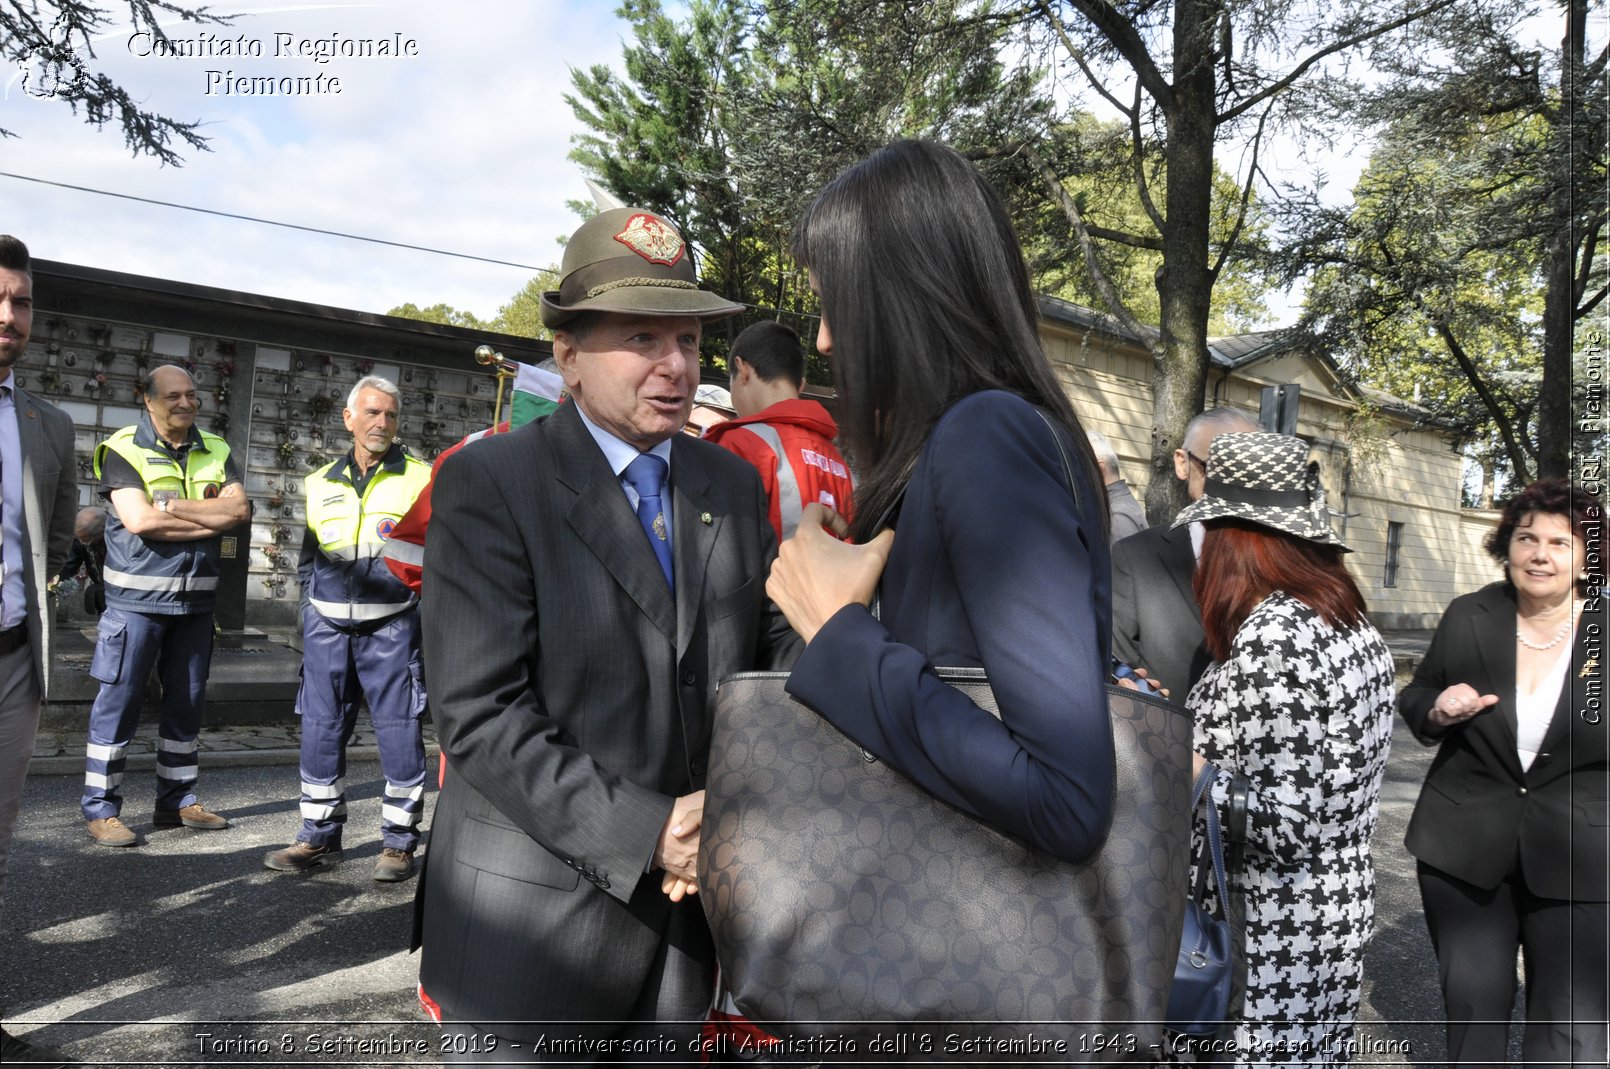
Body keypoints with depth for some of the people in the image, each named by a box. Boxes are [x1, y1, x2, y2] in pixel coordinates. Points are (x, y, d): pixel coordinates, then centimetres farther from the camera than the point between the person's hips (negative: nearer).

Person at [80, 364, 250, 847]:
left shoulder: (215, 452, 10)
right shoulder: (123, 450, -5)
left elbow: (240, 507, -5)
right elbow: (140, 521, -18)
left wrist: (176, 507, -15)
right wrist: (212, 518, -12)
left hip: (196, 599, 5)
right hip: (136, 598, -5)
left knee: (186, 703, 12)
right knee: (118, 702, 0)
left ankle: (177, 801, 23)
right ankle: (100, 809, 11)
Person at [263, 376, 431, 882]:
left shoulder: (420, 479, 1)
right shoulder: (321, 482, 13)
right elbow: (308, 556, 21)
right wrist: (310, 609, 13)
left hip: (391, 626, -4)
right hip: (328, 625, 4)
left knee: (399, 732, -1)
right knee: (321, 731, 8)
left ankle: (399, 842, 11)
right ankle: (320, 837, 21)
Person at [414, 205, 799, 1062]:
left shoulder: (732, 483, 5)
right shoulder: (488, 481, -10)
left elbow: (774, 645, 6)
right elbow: (479, 713, -17)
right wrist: (644, 833, -21)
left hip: (688, 903, 5)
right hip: (532, 922, -4)